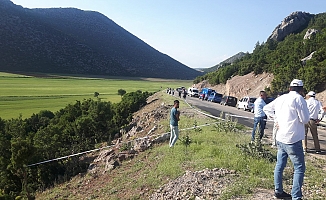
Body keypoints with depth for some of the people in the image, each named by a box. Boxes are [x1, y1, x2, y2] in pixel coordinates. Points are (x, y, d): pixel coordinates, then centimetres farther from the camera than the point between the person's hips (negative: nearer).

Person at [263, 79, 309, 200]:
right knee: (299, 168, 1)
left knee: (280, 165, 16)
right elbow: (305, 119, -11)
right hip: (293, 140, -8)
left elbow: (266, 108, 22)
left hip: (280, 138, 8)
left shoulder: (281, 98, 10)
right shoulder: (298, 99, -11)